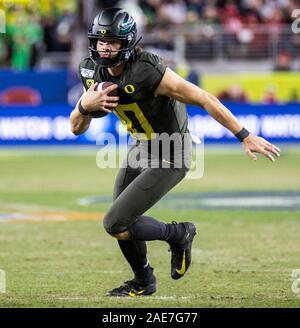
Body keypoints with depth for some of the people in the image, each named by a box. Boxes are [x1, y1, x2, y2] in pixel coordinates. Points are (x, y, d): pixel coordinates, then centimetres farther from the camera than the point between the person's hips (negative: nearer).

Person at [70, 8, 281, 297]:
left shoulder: (146, 72, -31)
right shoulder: (93, 73, -7)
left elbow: (203, 99, -28)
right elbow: (76, 128, -1)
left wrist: (246, 137, -26)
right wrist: (85, 105, -24)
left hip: (170, 156, -8)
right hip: (142, 148, 8)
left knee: (115, 224, -10)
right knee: (122, 220, 18)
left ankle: (179, 234, 13)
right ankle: (143, 282, 42)